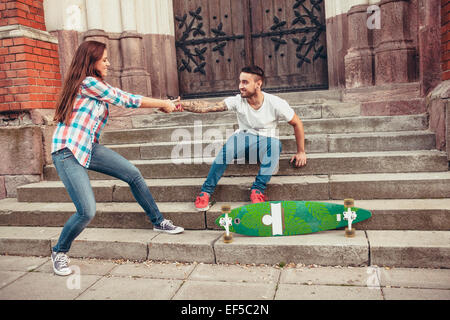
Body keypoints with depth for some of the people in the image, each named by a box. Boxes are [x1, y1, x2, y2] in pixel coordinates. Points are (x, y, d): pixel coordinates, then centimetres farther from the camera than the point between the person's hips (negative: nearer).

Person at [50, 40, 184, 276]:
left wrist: (164, 104, 9)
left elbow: (126, 99, 11)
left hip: (89, 148, 9)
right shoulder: (87, 82, -13)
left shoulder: (97, 85, 14)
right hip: (67, 153, -9)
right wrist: (163, 104, 0)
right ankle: (59, 252, 14)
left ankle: (158, 222, 18)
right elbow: (126, 100, -10)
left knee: (133, 175, 3)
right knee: (87, 211, -14)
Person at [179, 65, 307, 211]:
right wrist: (181, 105, -35)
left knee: (275, 144, -35)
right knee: (229, 146, -33)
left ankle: (258, 189, -31)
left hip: (266, 141, 0)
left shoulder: (275, 103, -11)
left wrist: (301, 152, 0)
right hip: (244, 138, 1)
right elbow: (208, 107, -21)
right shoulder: (237, 101, -9)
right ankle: (206, 190, -22)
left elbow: (297, 123, 0)